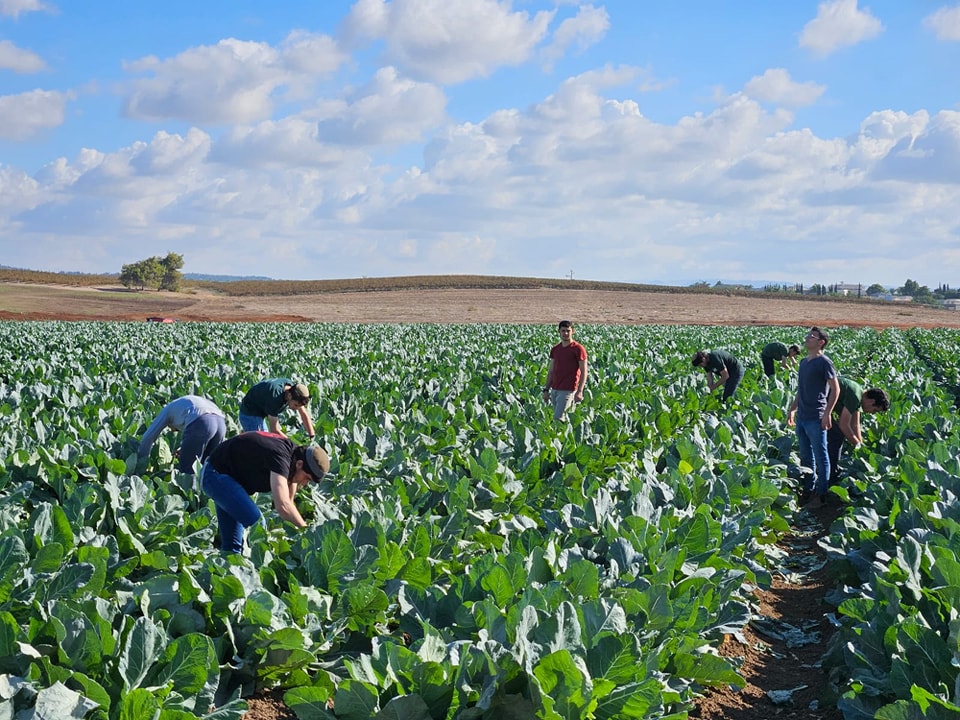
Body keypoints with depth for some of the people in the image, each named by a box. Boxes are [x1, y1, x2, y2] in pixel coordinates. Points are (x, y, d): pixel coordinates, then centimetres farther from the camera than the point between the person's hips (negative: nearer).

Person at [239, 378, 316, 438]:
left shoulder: (294, 389, -15)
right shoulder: (275, 397, -38)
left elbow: (304, 415, -5)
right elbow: (274, 430, -32)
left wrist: (312, 437, -12)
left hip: (260, 414, 9)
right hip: (250, 414, -9)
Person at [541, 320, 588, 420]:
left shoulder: (578, 349, -6)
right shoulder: (555, 349, 12)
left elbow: (584, 371, -8)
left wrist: (579, 391, -16)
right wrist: (546, 389, 11)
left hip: (568, 390, -6)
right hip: (554, 390, 6)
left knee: (558, 419, -12)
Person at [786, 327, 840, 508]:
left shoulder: (824, 362, -10)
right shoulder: (804, 362, 14)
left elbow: (835, 388, -12)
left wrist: (827, 413, -16)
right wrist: (792, 409, 18)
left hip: (816, 418, -8)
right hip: (801, 417, 8)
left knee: (821, 458, 1)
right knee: (806, 457, 15)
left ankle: (821, 495, 7)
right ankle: (807, 491, 23)